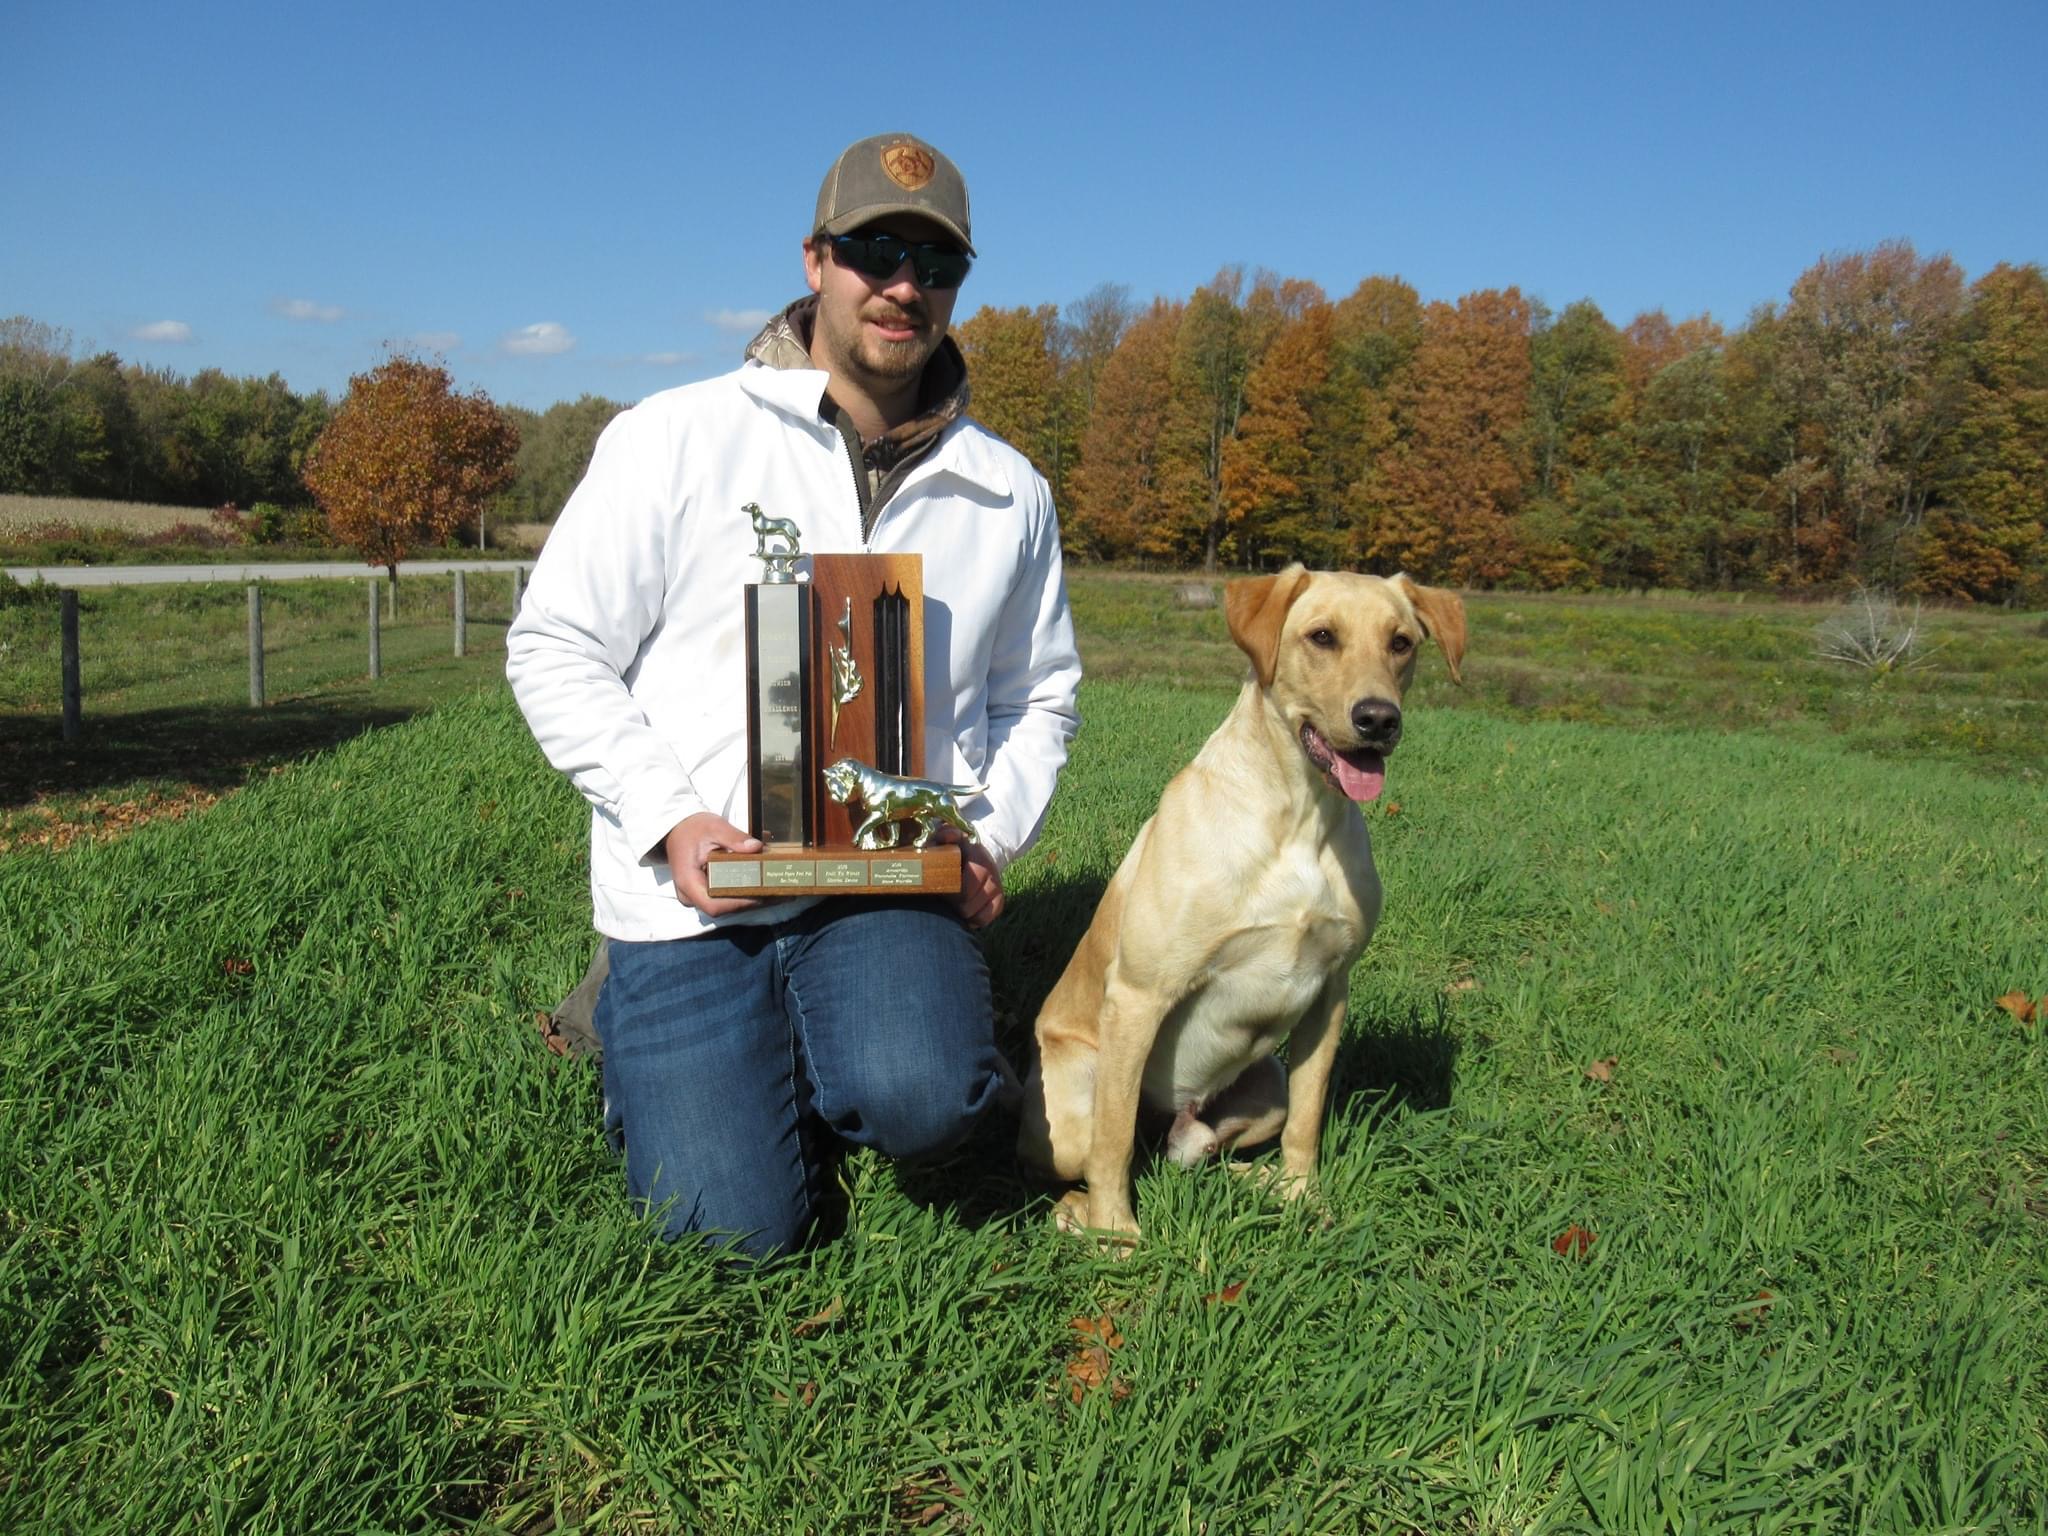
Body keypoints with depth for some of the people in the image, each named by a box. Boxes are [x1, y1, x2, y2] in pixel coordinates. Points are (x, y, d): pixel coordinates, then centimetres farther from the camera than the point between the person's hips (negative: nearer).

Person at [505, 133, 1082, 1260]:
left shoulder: (1008, 493, 8)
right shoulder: (675, 438, -3)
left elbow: (1038, 696, 19)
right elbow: (554, 648, -1)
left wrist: (991, 838, 1)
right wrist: (669, 821, -14)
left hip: (889, 878, 2)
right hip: (690, 894, -1)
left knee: (918, 1101, -29)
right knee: (743, 1227, -8)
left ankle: (822, 1065, 9)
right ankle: (642, 1028, 22)